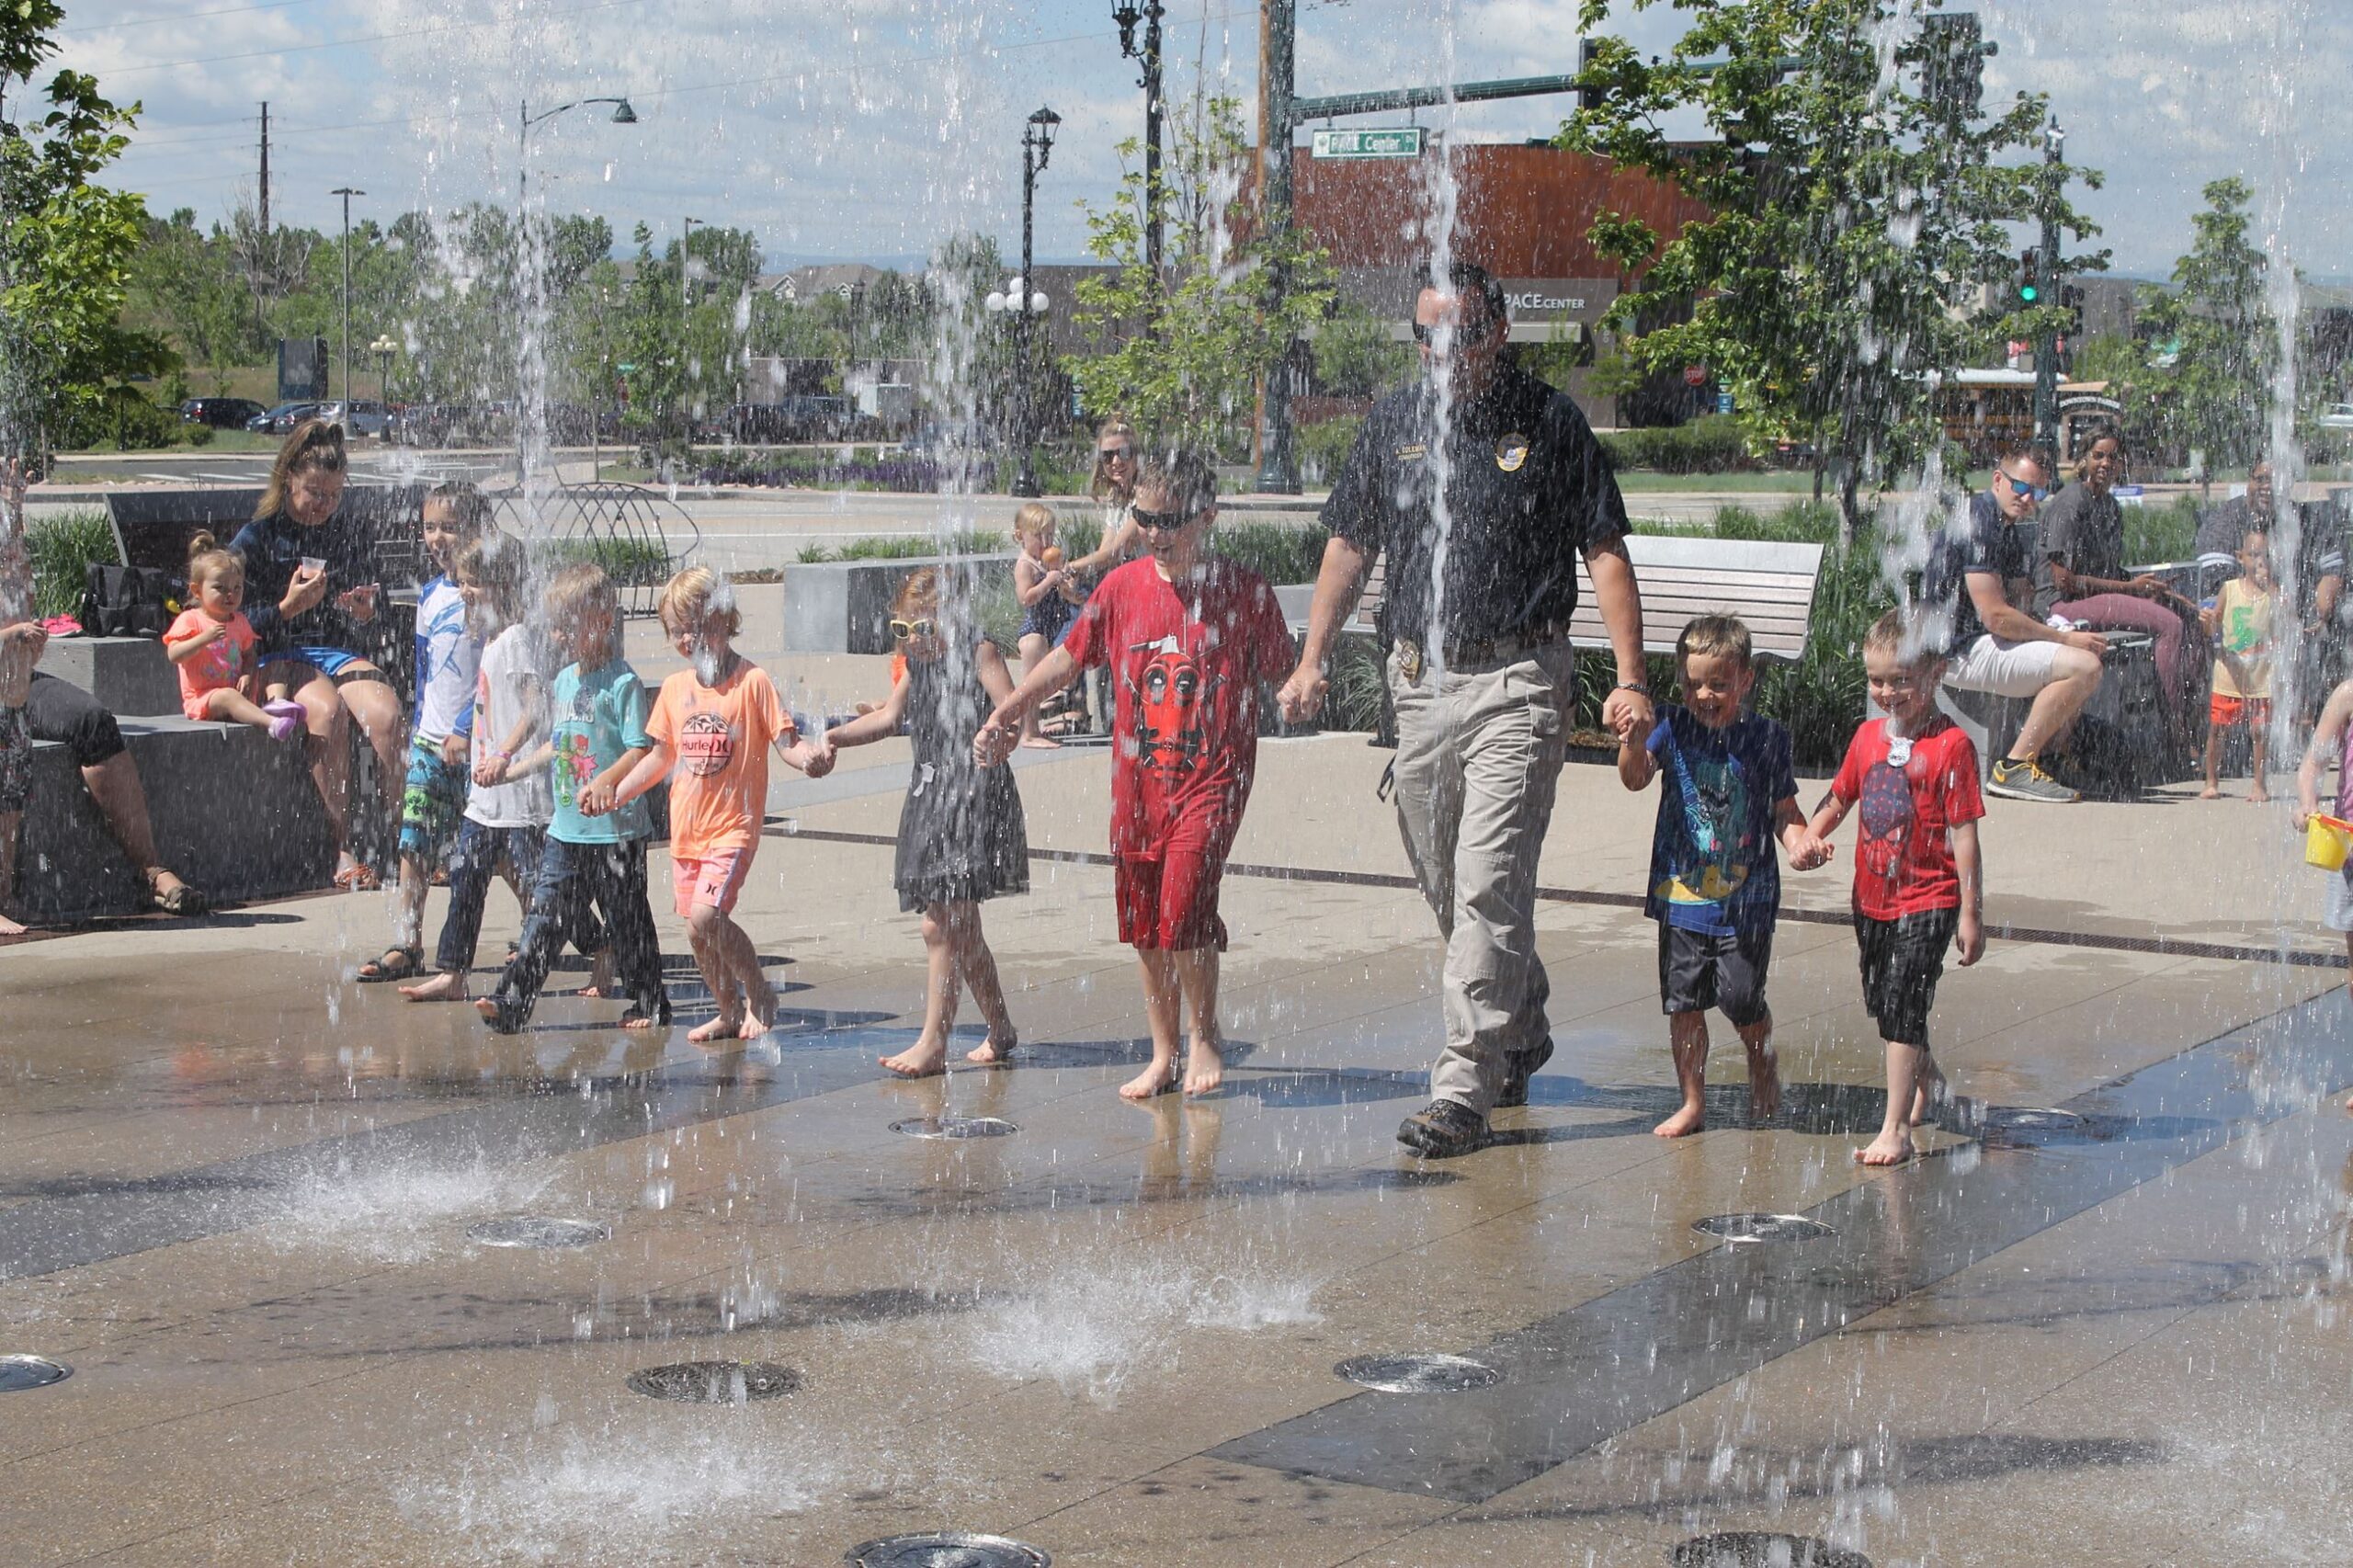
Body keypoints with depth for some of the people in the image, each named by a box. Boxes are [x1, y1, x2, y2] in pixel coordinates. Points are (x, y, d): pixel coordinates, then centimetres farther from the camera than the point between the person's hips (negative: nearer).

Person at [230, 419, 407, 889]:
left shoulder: (354, 537, 14)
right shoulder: (256, 540, 3)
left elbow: (369, 627, 19)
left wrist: (365, 613, -5)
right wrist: (287, 607, -18)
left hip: (339, 652, 3)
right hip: (277, 658, -3)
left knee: (385, 713, -30)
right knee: (327, 710, -36)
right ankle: (343, 849, -33)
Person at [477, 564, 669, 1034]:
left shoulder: (623, 683, -11)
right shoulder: (564, 681, 14)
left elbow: (641, 750, -18)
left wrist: (605, 782, -32)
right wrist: (511, 770, 26)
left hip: (617, 831, -7)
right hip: (566, 831, 7)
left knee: (627, 920, 3)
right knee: (544, 916, 2)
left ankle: (650, 1004, 17)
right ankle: (511, 1003, 0)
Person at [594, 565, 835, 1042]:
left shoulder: (752, 682, -8)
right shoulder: (675, 687, 8)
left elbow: (786, 743, -9)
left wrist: (810, 757, -31)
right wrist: (613, 795, 16)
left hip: (732, 827, -6)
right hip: (686, 830, 6)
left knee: (705, 915, -21)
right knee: (697, 930, 10)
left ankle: (759, 991, 0)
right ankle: (730, 1012, 29)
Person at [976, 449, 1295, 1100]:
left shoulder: (1243, 591, -4)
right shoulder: (1122, 587, 4)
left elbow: (1281, 673, 5)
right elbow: (1070, 656, 15)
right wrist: (1004, 716, 15)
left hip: (1212, 775, -4)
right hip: (1137, 778, 4)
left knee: (1184, 907, -16)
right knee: (1144, 923, 9)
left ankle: (1205, 1034, 8)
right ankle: (1163, 1056, 23)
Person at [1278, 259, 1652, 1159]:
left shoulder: (1549, 423, -2)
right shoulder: (1392, 425, 10)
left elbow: (1604, 553, -3)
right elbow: (1350, 546, 15)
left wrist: (1630, 679, -10)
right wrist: (1313, 659, 6)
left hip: (1518, 682, -5)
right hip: (1418, 677, 5)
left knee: (1489, 887, -11)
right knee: (1444, 884, 13)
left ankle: (1463, 1090, -10)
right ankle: (1522, 1035, 35)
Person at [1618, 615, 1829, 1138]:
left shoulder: (1766, 738, -1)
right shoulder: (1674, 726, 1)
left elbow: (1784, 810, 5)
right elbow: (1635, 777, -13)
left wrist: (1800, 842, -15)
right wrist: (1634, 741, -33)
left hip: (1746, 901, -2)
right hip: (1681, 895, 2)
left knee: (1743, 1000, 1)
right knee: (1683, 1003, 4)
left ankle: (1763, 1067, 31)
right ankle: (1692, 1103, 17)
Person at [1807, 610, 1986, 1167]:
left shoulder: (1951, 745, -13)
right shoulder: (1868, 736, 6)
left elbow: (1963, 834, -13)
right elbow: (1840, 797, 17)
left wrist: (1971, 913, -13)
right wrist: (1809, 837, -4)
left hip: (1927, 900, -7)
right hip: (1872, 896, 7)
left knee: (1902, 1009, -10)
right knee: (1882, 1005, 19)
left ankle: (1896, 1129, -3)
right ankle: (1927, 1079, 46)